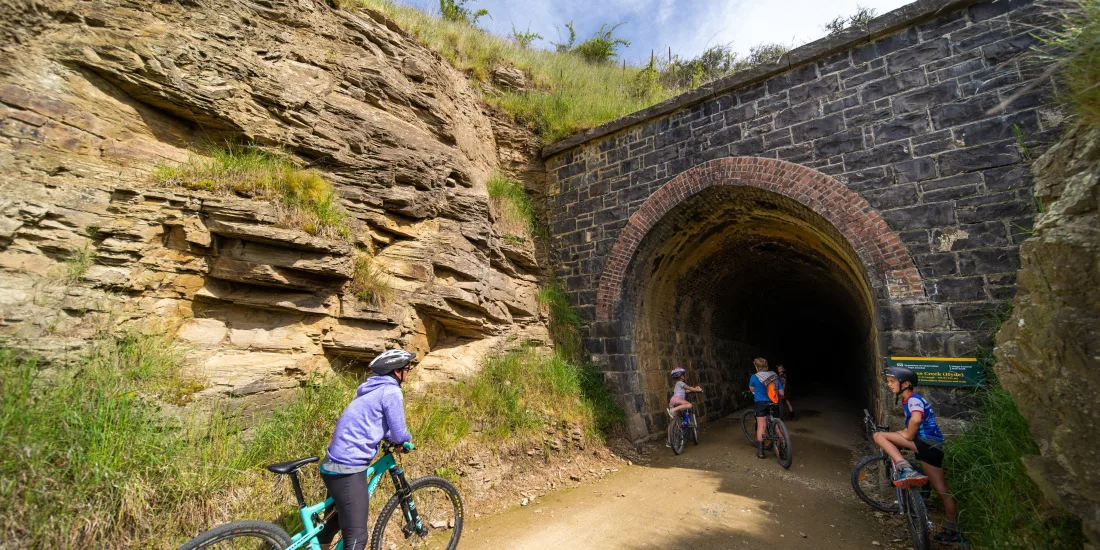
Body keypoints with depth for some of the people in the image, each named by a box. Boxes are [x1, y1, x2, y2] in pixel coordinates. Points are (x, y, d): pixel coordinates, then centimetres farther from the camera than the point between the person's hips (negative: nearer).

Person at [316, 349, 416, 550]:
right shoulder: (391, 392, -15)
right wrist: (408, 438, 8)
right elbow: (399, 434, -13)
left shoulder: (372, 389, 13)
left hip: (333, 464, 10)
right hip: (348, 469, -10)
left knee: (336, 517, 30)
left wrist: (393, 439, 18)